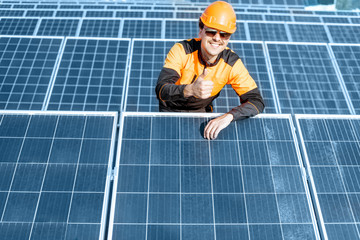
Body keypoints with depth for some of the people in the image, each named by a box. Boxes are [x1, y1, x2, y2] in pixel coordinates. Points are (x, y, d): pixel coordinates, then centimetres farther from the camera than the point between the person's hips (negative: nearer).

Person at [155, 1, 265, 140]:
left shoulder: (232, 63, -17)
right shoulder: (182, 50, -23)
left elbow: (256, 101, -21)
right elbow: (161, 90, -34)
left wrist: (228, 116, -40)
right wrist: (190, 90, -56)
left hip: (202, 112, 2)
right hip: (171, 110, -2)